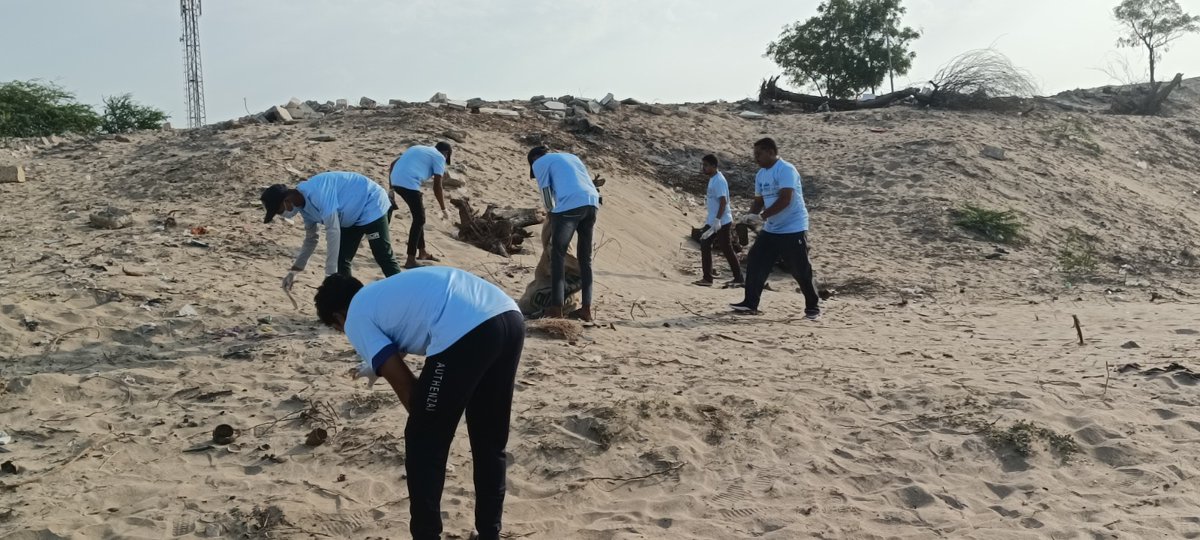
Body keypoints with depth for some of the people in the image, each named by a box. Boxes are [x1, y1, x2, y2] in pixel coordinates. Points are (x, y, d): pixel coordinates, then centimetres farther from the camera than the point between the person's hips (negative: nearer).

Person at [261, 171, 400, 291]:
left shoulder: (317, 194, -32)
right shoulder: (304, 204, -2)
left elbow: (333, 232, -33)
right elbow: (311, 238, 12)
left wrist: (330, 275, -29)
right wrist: (294, 270, 10)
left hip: (371, 205, -9)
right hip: (353, 215, 9)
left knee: (384, 258, -8)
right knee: (341, 261, 5)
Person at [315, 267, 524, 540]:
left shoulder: (355, 320, 14)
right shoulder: (388, 291, 36)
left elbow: (402, 383, 8)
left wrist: (423, 422, 23)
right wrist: (376, 366, 74)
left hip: (466, 333, -9)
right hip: (510, 318, 9)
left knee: (424, 445, 11)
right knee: (491, 441, 22)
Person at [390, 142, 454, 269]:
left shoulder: (420, 150, 30)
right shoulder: (439, 157, 7)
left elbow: (394, 163, 26)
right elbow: (437, 187, 0)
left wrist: (392, 188, 27)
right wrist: (444, 209, 9)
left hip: (396, 181, 8)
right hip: (409, 183, -8)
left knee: (418, 217, 22)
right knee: (419, 219, 1)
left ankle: (422, 252, 33)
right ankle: (410, 260, 0)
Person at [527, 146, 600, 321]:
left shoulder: (539, 163, 16)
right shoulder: (571, 157, 34)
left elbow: (547, 194, 10)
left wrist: (552, 214, 28)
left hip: (570, 205, -6)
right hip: (592, 202, 6)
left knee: (558, 254, 4)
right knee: (585, 257, 12)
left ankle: (556, 307, 1)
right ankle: (586, 309, 12)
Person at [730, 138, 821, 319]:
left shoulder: (786, 170, -16)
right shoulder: (760, 174, 11)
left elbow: (785, 199, -25)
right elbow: (759, 200, 16)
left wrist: (764, 215, -25)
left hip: (793, 229, -8)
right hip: (770, 230, 8)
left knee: (801, 270, -3)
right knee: (755, 261, 3)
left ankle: (813, 307, 11)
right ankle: (750, 302, 10)